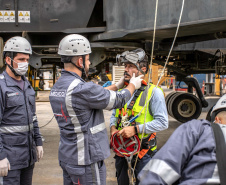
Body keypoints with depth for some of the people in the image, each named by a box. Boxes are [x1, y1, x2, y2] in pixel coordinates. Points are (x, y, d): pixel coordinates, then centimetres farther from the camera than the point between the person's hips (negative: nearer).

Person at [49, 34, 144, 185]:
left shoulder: (57, 87, 5)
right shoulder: (81, 89, -24)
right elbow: (118, 101, -12)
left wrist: (117, 85, 20)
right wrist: (133, 85, 7)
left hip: (66, 157, 9)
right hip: (86, 161, -9)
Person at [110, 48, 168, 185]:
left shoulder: (153, 92, -13)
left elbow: (163, 123, -18)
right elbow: (114, 115, 20)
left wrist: (136, 129, -23)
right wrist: (113, 127, -1)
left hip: (143, 152, -6)